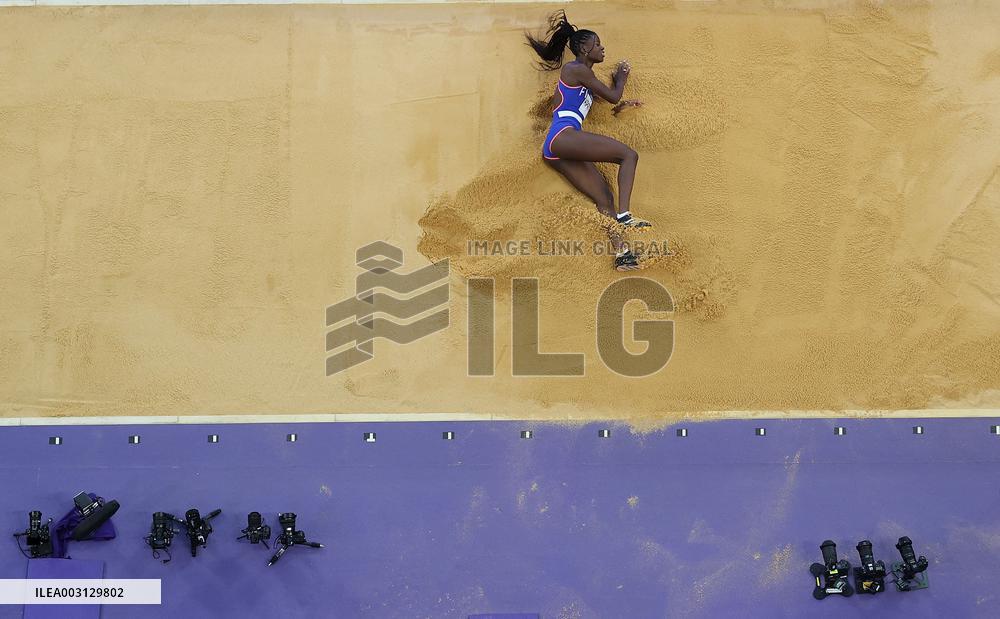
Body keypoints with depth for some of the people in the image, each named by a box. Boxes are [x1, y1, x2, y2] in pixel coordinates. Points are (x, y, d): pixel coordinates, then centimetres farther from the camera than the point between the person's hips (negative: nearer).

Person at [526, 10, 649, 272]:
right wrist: (621, 77, 22)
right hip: (563, 135, -10)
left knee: (604, 197, 1)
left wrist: (621, 105, 24)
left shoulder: (583, 75, 30)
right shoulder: (576, 69, 0)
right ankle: (623, 215, -28)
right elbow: (613, 95, 3)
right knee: (629, 155, -15)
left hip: (555, 153, 10)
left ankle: (621, 252, -8)